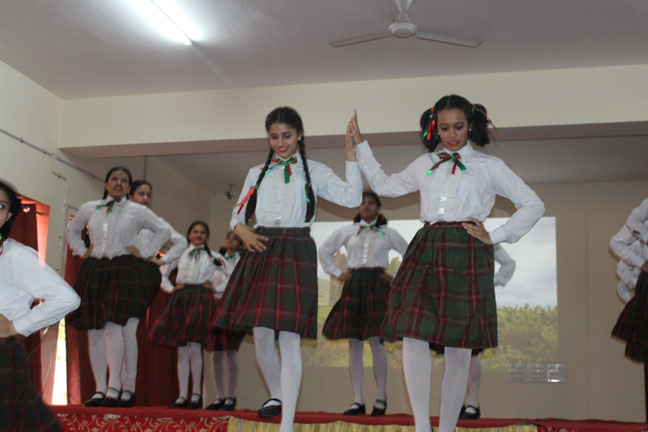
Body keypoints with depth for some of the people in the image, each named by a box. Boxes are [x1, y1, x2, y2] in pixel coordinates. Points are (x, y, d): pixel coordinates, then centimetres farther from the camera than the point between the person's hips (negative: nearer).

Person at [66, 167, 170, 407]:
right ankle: (100, 389, 6)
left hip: (124, 272, -4)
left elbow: (163, 230, 14)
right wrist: (82, 250, 14)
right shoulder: (89, 209, 13)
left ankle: (114, 388, -19)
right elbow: (71, 230, 29)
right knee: (94, 331, 1)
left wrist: (145, 252, 5)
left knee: (113, 326, -18)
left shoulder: (138, 211, 5)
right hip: (94, 271, 4)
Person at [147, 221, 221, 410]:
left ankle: (196, 393, -5)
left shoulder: (213, 256, 13)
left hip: (201, 300, -2)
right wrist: (170, 288, 7)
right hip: (180, 300, 2)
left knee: (194, 347, -14)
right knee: (181, 350, 0)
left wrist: (216, 287, 6)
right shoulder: (180, 253, 17)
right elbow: (162, 273, 21)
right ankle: (182, 395, 2)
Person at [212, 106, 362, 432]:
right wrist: (242, 231, -3)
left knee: (289, 338, -8)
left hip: (296, 254, -3)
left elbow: (352, 198, -4)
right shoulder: (257, 173, 15)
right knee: (260, 335, 4)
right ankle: (276, 394, 32)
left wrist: (350, 154, -9)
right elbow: (238, 213, 19)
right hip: (261, 250, 3)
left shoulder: (314, 171, 7)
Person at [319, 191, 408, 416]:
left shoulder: (388, 233, 10)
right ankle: (358, 400, 3)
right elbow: (325, 251, 21)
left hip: (377, 285, -2)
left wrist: (397, 277, 5)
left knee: (376, 341, -8)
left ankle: (381, 397, 5)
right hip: (353, 286, 2)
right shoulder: (347, 231, 13)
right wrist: (337, 273, 11)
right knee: (354, 343, -1)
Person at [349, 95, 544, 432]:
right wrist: (360, 145, 27)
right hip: (425, 251, 2)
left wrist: (496, 236, 3)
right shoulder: (423, 165, 19)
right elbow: (383, 185, 31)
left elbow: (533, 205, 12)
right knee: (413, 335, -14)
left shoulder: (489, 166, 11)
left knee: (459, 348, 0)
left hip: (467, 255, -2)